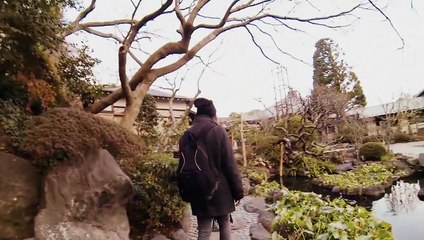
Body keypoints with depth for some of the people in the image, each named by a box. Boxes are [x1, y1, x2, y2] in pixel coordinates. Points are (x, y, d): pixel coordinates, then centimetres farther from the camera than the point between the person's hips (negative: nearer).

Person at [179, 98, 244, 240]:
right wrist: (238, 190, -3)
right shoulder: (218, 131, -10)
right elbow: (230, 164, -11)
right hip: (220, 190, -3)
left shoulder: (186, 136, 3)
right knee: (225, 226, 18)